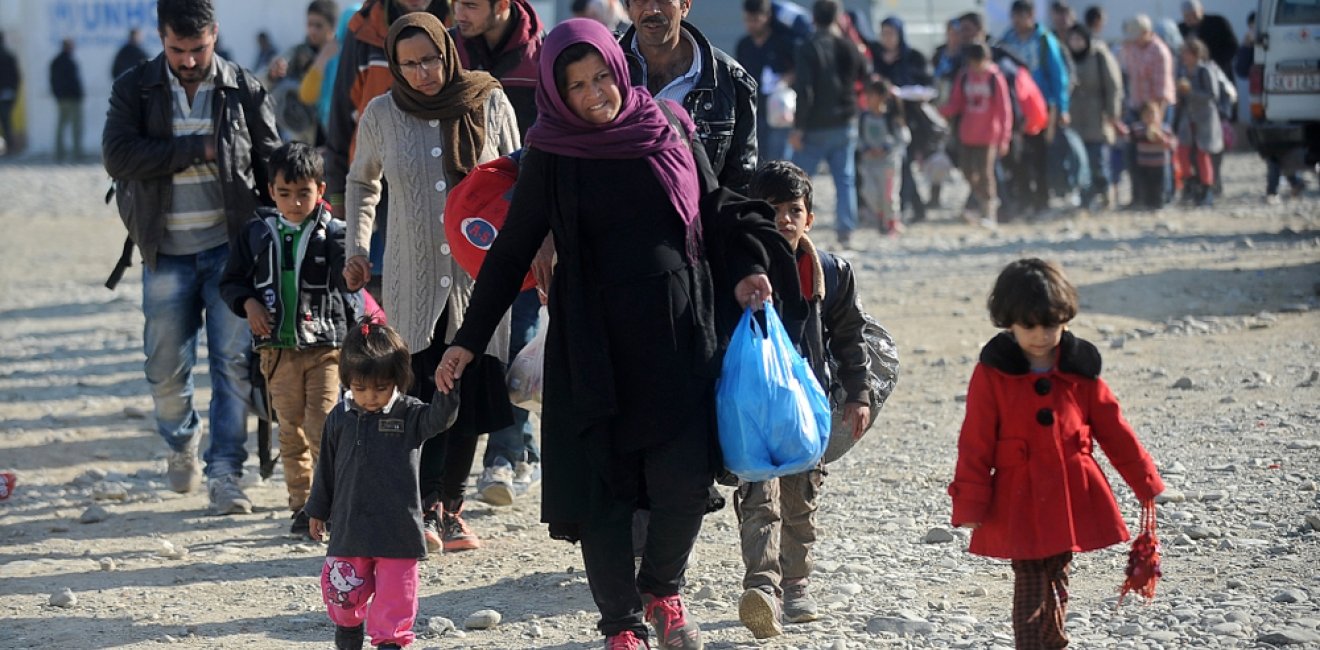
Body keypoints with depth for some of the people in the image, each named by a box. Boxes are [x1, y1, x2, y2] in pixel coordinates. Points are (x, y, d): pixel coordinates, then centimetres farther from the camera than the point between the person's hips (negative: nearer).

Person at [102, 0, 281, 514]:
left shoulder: (245, 91, 3)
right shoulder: (134, 90, 2)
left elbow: (273, 168, 7)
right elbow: (118, 157, -14)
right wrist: (198, 148, -15)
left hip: (231, 247, -1)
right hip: (167, 253, 1)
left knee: (234, 362, -7)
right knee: (166, 369, 5)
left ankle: (225, 473, -1)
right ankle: (181, 441, 34)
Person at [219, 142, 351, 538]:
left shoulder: (332, 233, -1)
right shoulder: (257, 233, 6)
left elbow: (349, 278, -9)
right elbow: (231, 281, 12)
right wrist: (247, 303, -3)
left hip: (325, 346, -3)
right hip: (277, 349, 3)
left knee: (323, 427, -9)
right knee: (291, 430, 7)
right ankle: (302, 505, 16)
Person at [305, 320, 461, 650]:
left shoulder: (410, 414, -4)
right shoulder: (340, 418, 3)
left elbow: (441, 418, -23)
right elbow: (327, 468, 12)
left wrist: (447, 386, -41)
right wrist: (318, 510, 17)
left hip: (397, 531, -2)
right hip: (350, 527, 3)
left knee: (394, 592, -1)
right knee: (343, 591, 12)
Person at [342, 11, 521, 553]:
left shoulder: (489, 104, -1)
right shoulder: (381, 115, 2)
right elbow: (362, 182, 18)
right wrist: (357, 248, 10)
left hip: (479, 273, 0)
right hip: (413, 279, 0)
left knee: (470, 396, 1)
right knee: (424, 392, -10)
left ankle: (450, 508, 12)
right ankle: (428, 509, -10)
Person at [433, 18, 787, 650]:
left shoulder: (670, 131, 4)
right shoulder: (551, 155, -1)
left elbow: (714, 211, 15)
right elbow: (512, 249, 4)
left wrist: (743, 271, -2)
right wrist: (469, 339, 2)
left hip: (677, 337, 1)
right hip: (594, 343, -1)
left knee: (685, 479, -6)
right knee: (603, 486, 0)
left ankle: (662, 590, 22)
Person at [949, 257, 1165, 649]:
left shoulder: (1080, 370, 2)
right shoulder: (993, 373, -6)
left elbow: (1114, 430, 9)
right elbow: (975, 444, -6)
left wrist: (1146, 483, 11)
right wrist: (970, 505, -9)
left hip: (1073, 496, 3)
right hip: (1019, 500, -3)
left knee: (1055, 581, 14)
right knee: (1031, 585, -6)